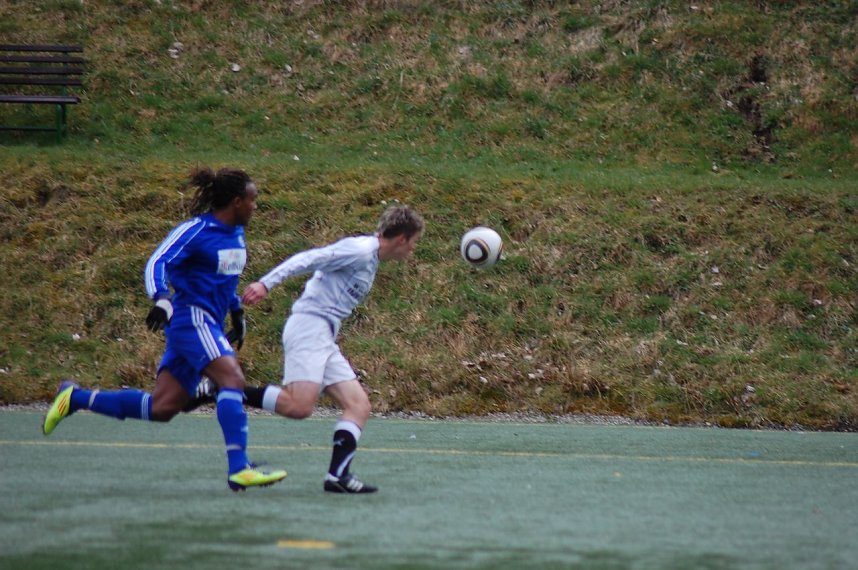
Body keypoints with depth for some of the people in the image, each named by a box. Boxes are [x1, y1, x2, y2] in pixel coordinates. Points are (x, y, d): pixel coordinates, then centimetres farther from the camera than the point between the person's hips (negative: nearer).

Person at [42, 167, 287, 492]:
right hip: (192, 318, -9)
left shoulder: (235, 233, 15)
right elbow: (157, 263, -20)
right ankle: (239, 469, -34)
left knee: (161, 408, 4)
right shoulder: (196, 230, -11)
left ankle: (75, 398, 15)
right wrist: (161, 300, -35)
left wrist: (237, 313, 30)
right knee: (232, 378, -27)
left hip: (208, 325, 9)